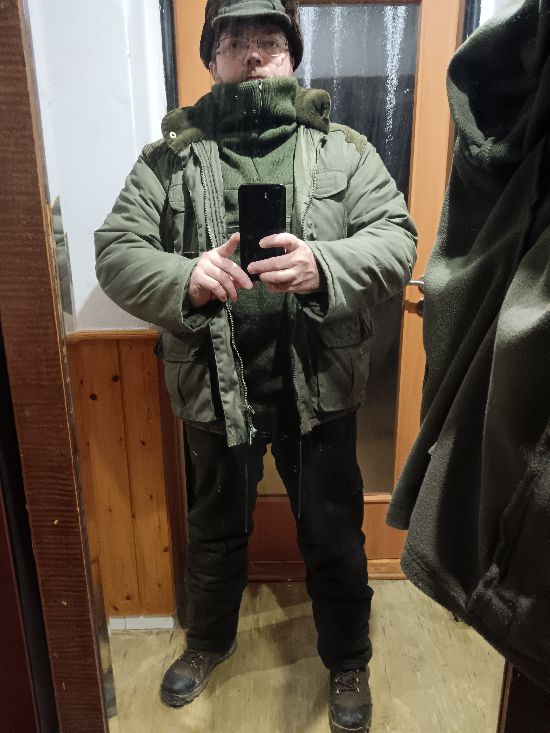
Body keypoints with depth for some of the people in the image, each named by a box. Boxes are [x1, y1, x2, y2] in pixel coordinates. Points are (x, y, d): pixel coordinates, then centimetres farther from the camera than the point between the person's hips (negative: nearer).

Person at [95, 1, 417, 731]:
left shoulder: (344, 150, 2)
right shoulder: (169, 156, 2)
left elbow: (396, 240, -7)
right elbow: (116, 251, -4)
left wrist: (324, 265, -28)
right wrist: (183, 279, -26)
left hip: (317, 386, 0)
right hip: (215, 386, 1)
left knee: (334, 535, 16)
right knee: (216, 530, 22)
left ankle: (348, 661, 45)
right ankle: (210, 639, 52)